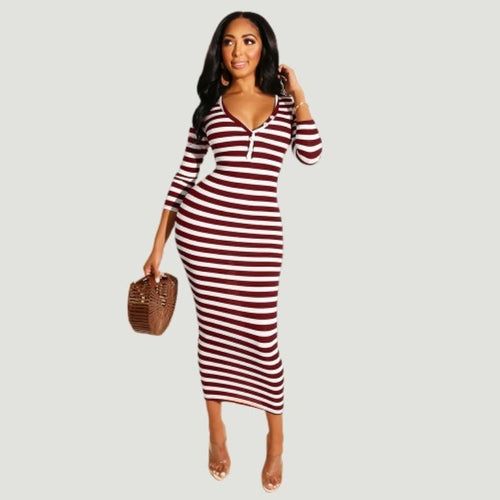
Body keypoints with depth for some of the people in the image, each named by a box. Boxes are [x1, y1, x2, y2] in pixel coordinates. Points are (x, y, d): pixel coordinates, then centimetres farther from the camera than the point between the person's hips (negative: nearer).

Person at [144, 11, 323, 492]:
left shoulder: (284, 100, 10)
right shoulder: (209, 104, 9)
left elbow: (311, 154, -6)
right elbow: (184, 174, 8)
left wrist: (298, 93, -1)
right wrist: (159, 242, 5)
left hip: (259, 232, 0)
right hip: (202, 224, 1)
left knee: (260, 336, 2)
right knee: (214, 328, 10)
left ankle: (276, 439, 24)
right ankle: (216, 431, 30)